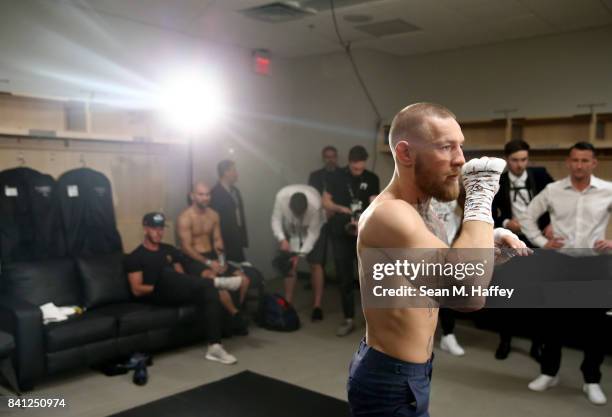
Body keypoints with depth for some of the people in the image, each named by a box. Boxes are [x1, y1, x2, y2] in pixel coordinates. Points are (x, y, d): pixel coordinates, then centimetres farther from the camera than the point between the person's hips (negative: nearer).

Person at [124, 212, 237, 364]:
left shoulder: (170, 250, 23)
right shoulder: (135, 257, 5)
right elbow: (137, 290, -3)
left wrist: (183, 284, -6)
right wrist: (160, 286, -14)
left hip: (177, 294, 5)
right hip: (155, 296, -5)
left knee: (209, 290, -26)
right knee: (166, 273, -37)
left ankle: (215, 346, -32)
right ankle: (214, 281, -32)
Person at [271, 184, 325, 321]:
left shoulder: (315, 203, -39)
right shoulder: (281, 197, -35)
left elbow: (313, 233, -29)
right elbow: (276, 220, -23)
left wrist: (301, 254, -34)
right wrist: (282, 239, -39)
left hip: (314, 229, -2)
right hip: (291, 231, 2)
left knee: (316, 265, -6)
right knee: (290, 266, 1)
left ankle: (317, 307, 3)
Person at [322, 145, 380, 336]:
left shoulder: (372, 179, 0)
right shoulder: (336, 177, 1)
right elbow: (325, 201, 4)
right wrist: (340, 208, -15)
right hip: (340, 234, 0)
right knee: (345, 278, 5)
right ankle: (348, 319, 15)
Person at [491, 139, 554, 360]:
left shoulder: (540, 175, 0)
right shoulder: (497, 182, 0)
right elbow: (489, 213, 1)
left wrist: (552, 224, -7)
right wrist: (505, 223, -16)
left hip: (537, 241, 0)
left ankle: (537, 343, 21)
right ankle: (505, 340, 23)